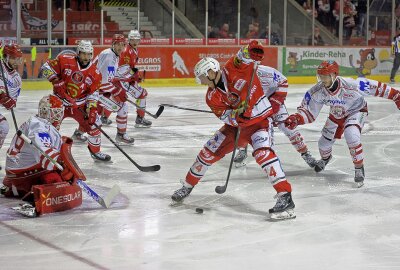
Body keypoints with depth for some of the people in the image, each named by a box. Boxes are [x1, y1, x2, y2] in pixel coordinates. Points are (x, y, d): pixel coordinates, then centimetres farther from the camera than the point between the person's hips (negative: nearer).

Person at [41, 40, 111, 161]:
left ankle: (95, 152, 17)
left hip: (80, 104, 2)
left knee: (93, 124, -3)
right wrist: (56, 81, -20)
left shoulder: (95, 73, -5)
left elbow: (93, 93, 0)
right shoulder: (64, 60, -14)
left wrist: (92, 108, -12)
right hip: (60, 101, -2)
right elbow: (46, 67, -9)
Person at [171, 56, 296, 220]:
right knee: (210, 151, 5)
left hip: (259, 120, -6)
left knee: (262, 151, -29)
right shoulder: (212, 97, -6)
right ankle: (188, 186, 29)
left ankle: (285, 198, -36)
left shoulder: (233, 69, -17)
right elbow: (225, 117, -15)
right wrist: (237, 114, -34)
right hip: (236, 124, 6)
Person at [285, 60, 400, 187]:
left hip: (356, 111, -4)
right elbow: (309, 112, -17)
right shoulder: (317, 91, -27)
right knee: (324, 142, 10)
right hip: (336, 114, 5)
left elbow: (376, 87, -27)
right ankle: (325, 158, 51)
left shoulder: (351, 85, -38)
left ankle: (359, 168, -6)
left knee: (351, 136, -30)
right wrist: (296, 119, -36)